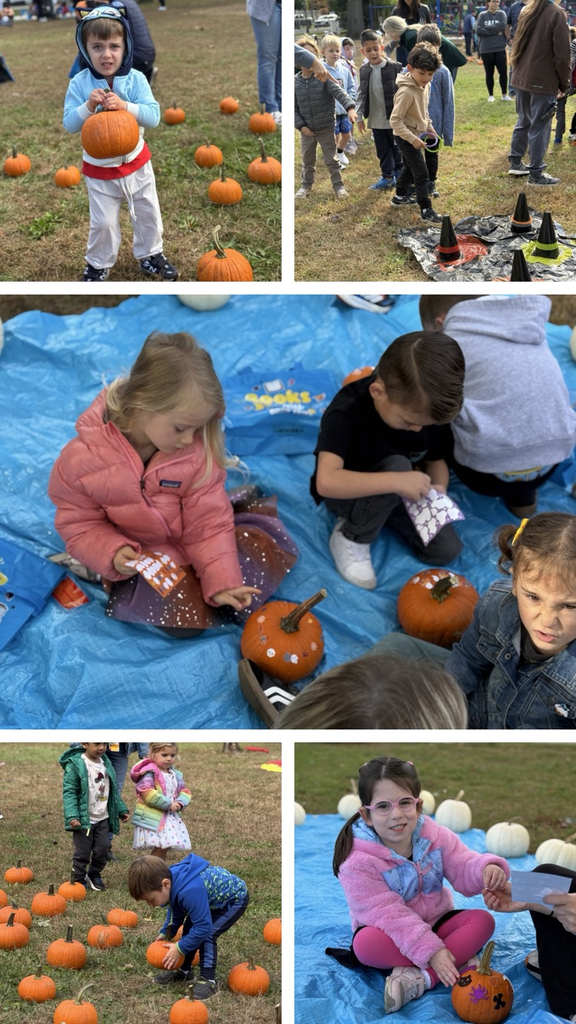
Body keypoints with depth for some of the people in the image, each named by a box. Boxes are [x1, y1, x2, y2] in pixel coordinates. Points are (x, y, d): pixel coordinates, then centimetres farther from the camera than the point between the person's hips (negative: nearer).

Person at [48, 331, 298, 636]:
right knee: (184, 619, -21)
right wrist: (112, 554, -28)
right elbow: (79, 524, -10)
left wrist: (221, 583, -24)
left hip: (194, 547, 3)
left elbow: (208, 523, -14)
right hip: (139, 562, -2)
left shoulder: (197, 451, -17)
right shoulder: (83, 459, -21)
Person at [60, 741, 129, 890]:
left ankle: (94, 874, 30)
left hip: (103, 818, 6)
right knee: (82, 853, 2)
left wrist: (121, 810, 19)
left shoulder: (106, 763, 7)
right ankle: (79, 880, 21)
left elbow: (113, 790, 19)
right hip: (84, 819, -6)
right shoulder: (75, 764, -15)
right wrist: (72, 816, -26)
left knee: (102, 850, 8)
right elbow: (69, 791, -18)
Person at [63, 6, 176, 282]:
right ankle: (98, 263, 31)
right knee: (103, 222, 8)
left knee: (148, 214, 16)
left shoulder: (135, 80, -14)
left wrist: (124, 106, -36)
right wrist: (88, 106, -33)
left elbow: (153, 116, -21)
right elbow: (69, 124, -15)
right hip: (99, 169, -1)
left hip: (136, 162, 1)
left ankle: (150, 254, 39)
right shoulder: (79, 84, -15)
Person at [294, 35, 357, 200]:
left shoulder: (324, 77, -11)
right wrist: (301, 125, -10)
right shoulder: (295, 82, -3)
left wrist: (350, 108, -38)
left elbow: (339, 92, -22)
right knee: (307, 161, 16)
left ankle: (338, 185, 20)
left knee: (332, 160, 7)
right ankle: (306, 185, 32)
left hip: (326, 128, -2)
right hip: (306, 130, 2)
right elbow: (293, 107, 0)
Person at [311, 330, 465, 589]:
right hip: (348, 493, -5)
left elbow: (435, 460, 0)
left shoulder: (427, 410, -17)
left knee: (446, 550, -13)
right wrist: (397, 482, -50)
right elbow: (327, 482, -45)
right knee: (398, 467, -36)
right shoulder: (347, 412, -34)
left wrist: (438, 488, -24)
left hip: (394, 494, 5)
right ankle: (352, 538, -12)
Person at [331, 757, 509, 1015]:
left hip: (435, 921, 4)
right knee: (366, 943, -36)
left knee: (483, 920, -19)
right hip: (390, 934, -4)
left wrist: (486, 869, -38)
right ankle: (460, 961, -30)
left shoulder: (435, 836, -10)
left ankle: (421, 977, -33)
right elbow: (387, 914, -28)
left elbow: (463, 870, -12)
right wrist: (430, 951, -36)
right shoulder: (358, 861, -24)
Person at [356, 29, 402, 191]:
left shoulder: (394, 67, -12)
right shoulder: (364, 70, 3)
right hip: (376, 119, 4)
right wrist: (360, 117, 8)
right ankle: (387, 176, 21)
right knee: (382, 150, 10)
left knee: (397, 148, 9)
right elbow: (362, 95, 11)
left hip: (394, 118, -4)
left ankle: (399, 173, 25)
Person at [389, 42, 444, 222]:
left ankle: (400, 196, 45)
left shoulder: (425, 86, -1)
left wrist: (429, 126, 7)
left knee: (410, 167, 26)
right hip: (406, 137, -9)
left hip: (416, 134, 9)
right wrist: (413, 139, -30)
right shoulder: (406, 92, -28)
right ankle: (426, 210, 0)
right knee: (421, 173, -7)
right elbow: (395, 120, -28)